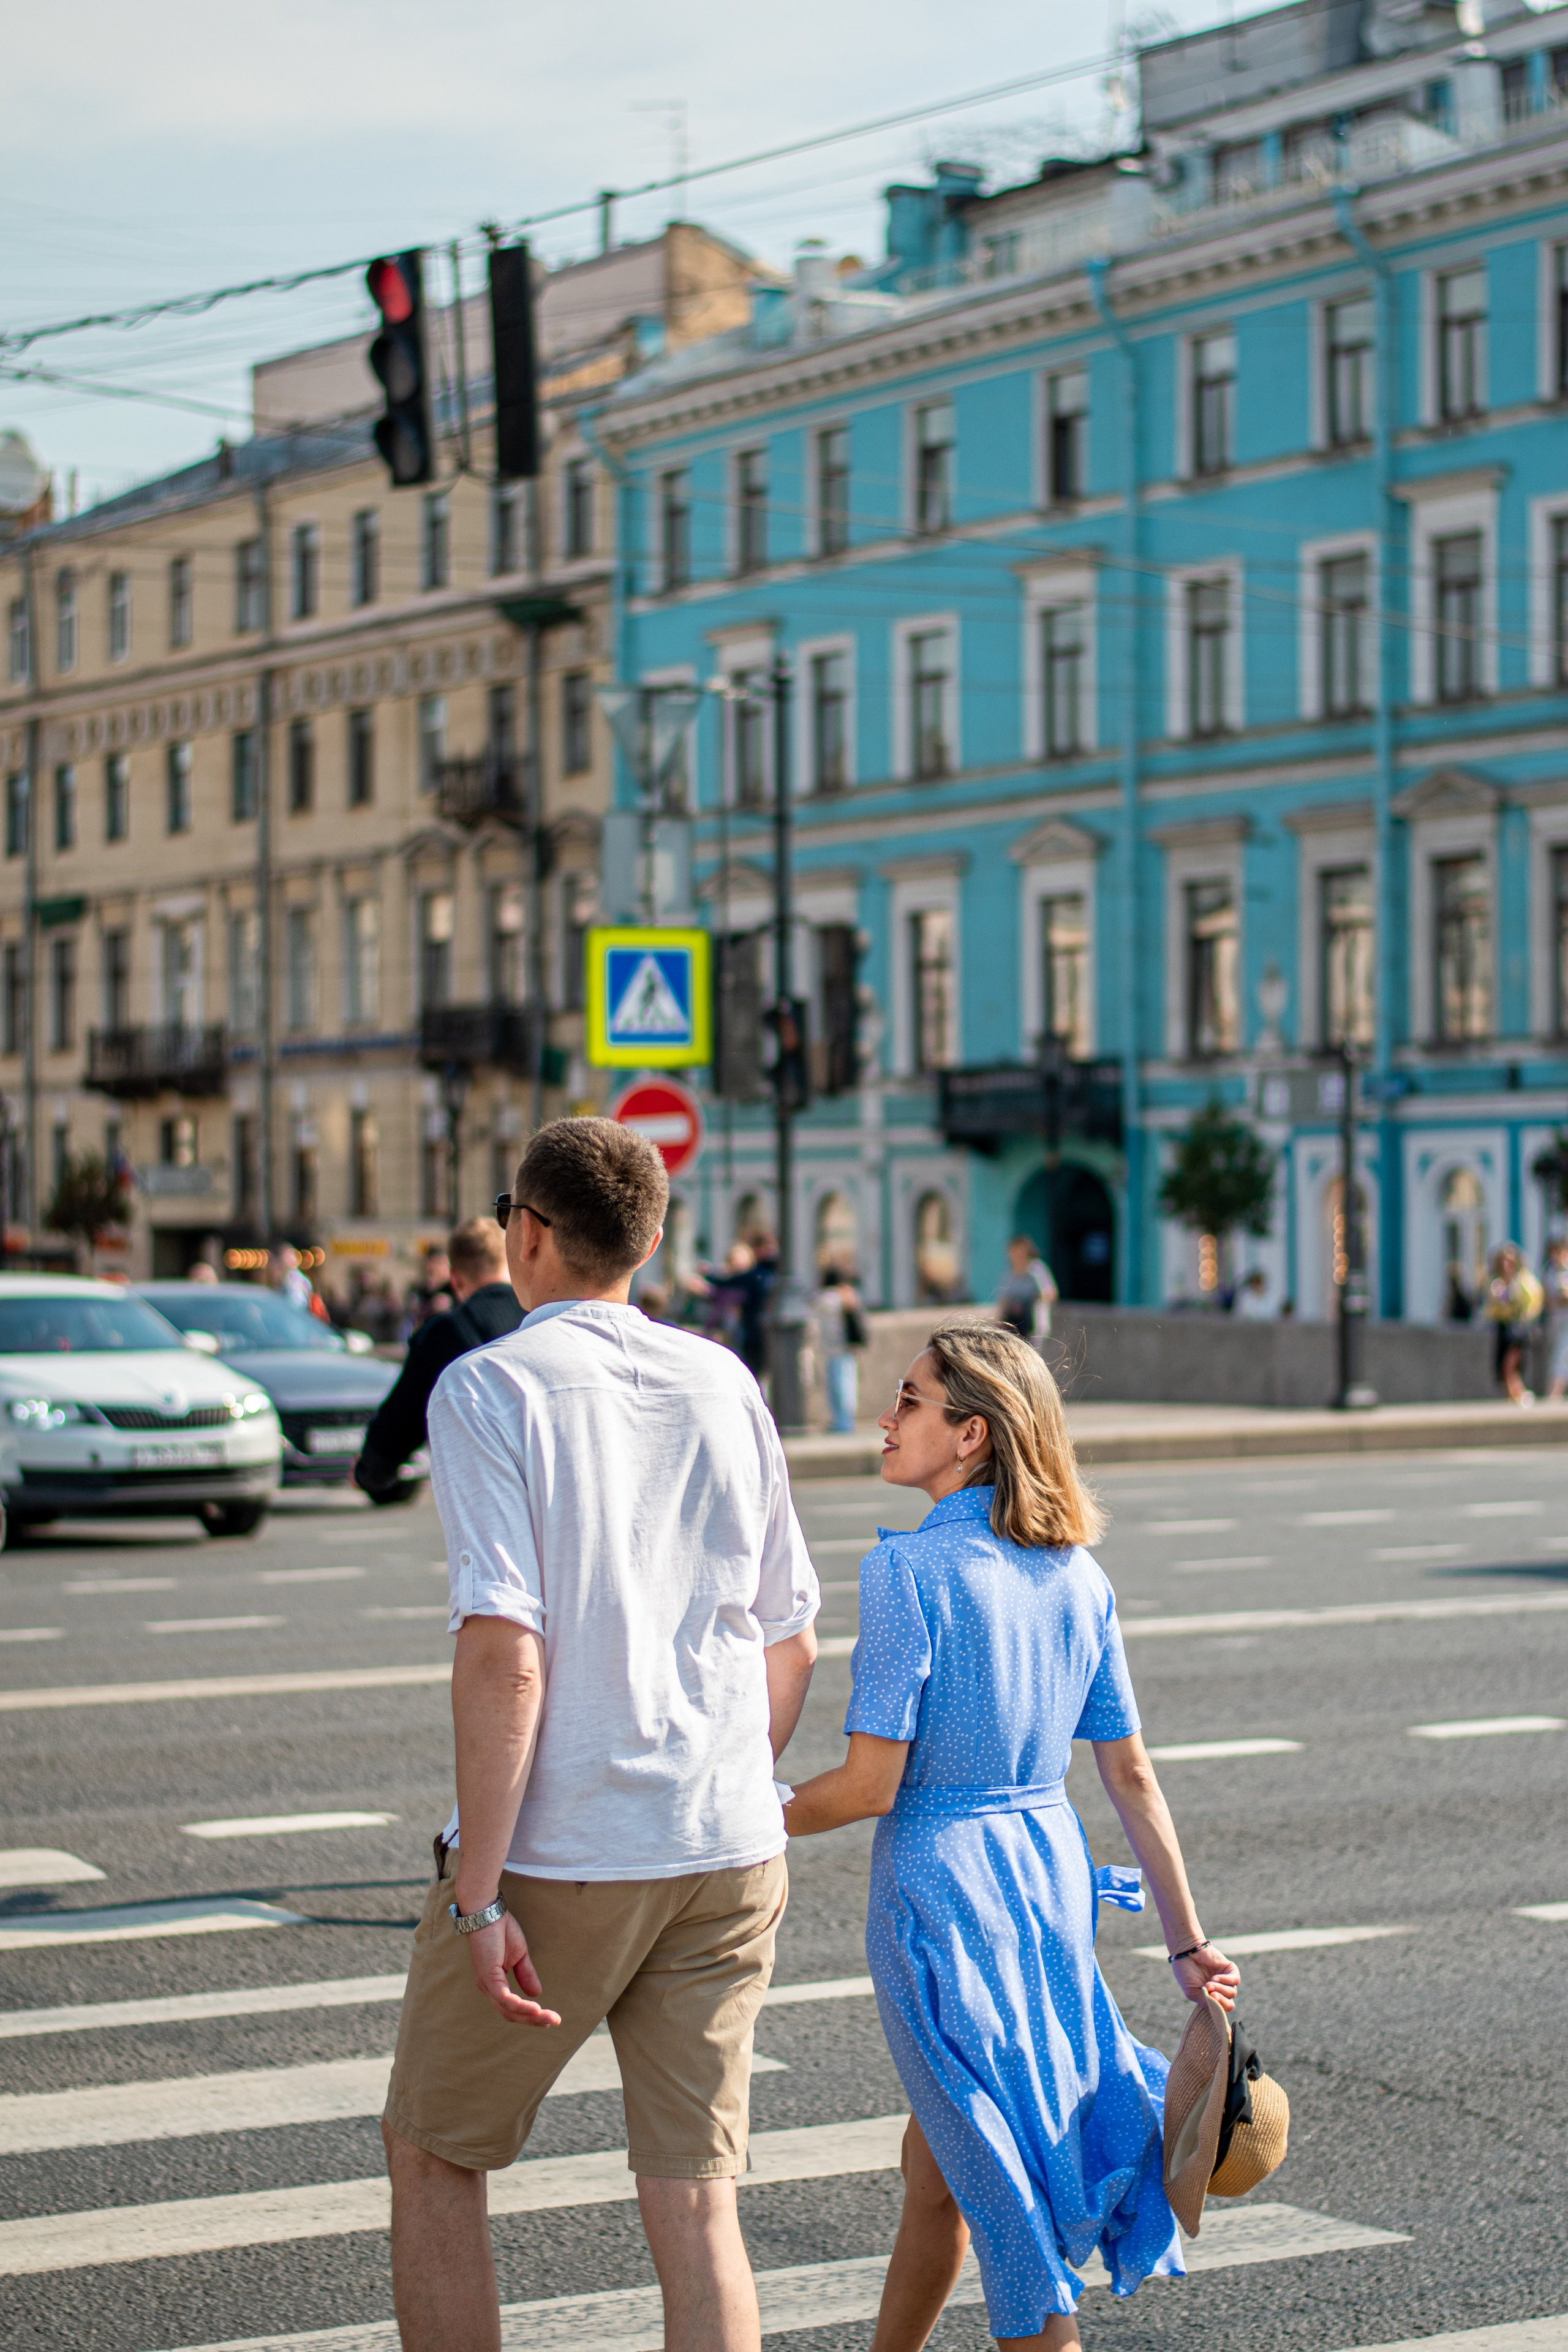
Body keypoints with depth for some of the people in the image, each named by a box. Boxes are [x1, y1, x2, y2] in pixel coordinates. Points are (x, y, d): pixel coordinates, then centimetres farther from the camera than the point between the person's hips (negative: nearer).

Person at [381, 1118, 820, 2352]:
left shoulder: (490, 1386, -8)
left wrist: (477, 1899, -16)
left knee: (435, 2160, 15)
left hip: (556, 1860, -4)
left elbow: (504, 1658, -18)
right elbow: (792, 1646, 13)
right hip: (730, 1852, 5)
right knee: (697, 2203, 6)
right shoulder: (726, 1386, 8)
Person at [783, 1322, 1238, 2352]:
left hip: (939, 1883, -7)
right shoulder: (1075, 1573, 3)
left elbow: (870, 1784, -17)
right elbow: (1132, 1777, 5)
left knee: (999, 2187, 3)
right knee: (936, 2161, 23)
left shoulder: (909, 1568, -16)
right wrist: (1188, 1940, 9)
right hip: (1054, 1876, 7)